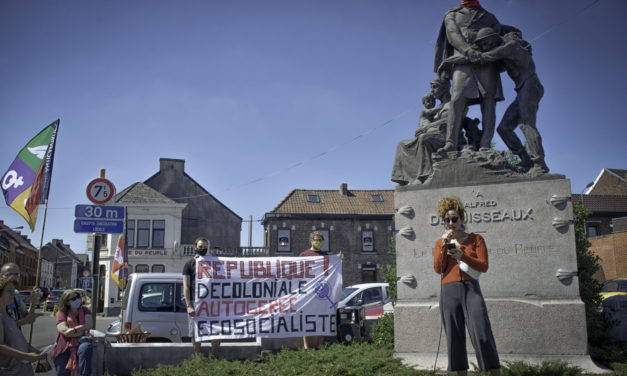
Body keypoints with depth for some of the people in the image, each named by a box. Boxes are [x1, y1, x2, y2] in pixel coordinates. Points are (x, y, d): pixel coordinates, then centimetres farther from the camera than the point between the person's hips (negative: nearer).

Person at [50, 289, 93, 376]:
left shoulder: (85, 310, 9)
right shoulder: (62, 313, 3)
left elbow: (89, 325, -6)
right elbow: (64, 331, -11)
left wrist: (74, 330, -18)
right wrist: (82, 333, -12)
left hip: (79, 343, 0)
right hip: (64, 346, 0)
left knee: (86, 347, -36)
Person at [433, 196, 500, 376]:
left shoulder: (475, 239, 9)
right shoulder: (440, 242, 15)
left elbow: (484, 266, -1)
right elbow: (438, 269, 3)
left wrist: (462, 256, -15)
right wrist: (444, 245, -5)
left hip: (471, 289, -2)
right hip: (449, 291, 2)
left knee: (482, 335, -11)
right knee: (455, 337, 2)